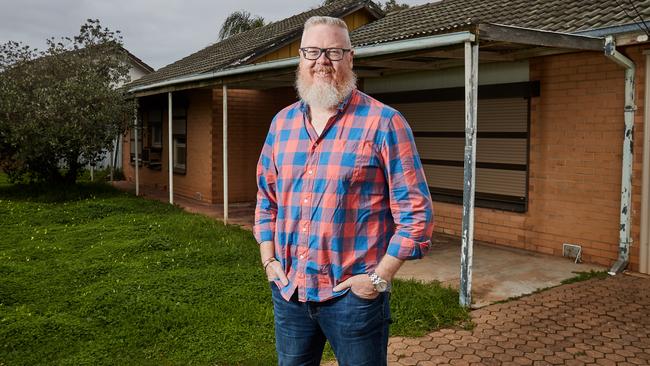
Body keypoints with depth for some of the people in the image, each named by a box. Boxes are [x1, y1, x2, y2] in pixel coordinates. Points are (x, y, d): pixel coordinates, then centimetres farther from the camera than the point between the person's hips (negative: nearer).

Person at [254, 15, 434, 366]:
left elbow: (415, 211, -11)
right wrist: (269, 259, 6)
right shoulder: (282, 122, 7)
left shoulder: (383, 123, -10)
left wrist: (379, 278, -13)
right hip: (288, 289, 5)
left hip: (353, 294, -5)